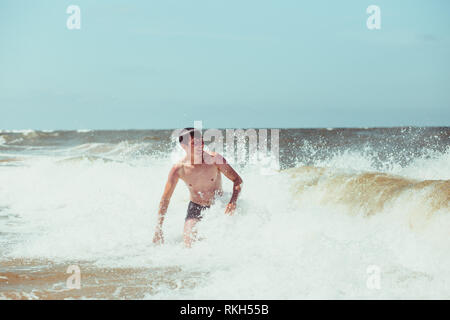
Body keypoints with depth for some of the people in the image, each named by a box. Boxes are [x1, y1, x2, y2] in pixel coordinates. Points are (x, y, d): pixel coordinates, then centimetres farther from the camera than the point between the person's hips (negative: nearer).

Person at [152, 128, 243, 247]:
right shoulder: (178, 169, -16)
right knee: (189, 240, -19)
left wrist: (233, 201, -27)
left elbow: (237, 180, -9)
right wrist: (158, 229, -11)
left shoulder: (215, 159, -18)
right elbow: (165, 199, -8)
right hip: (196, 208, 0)